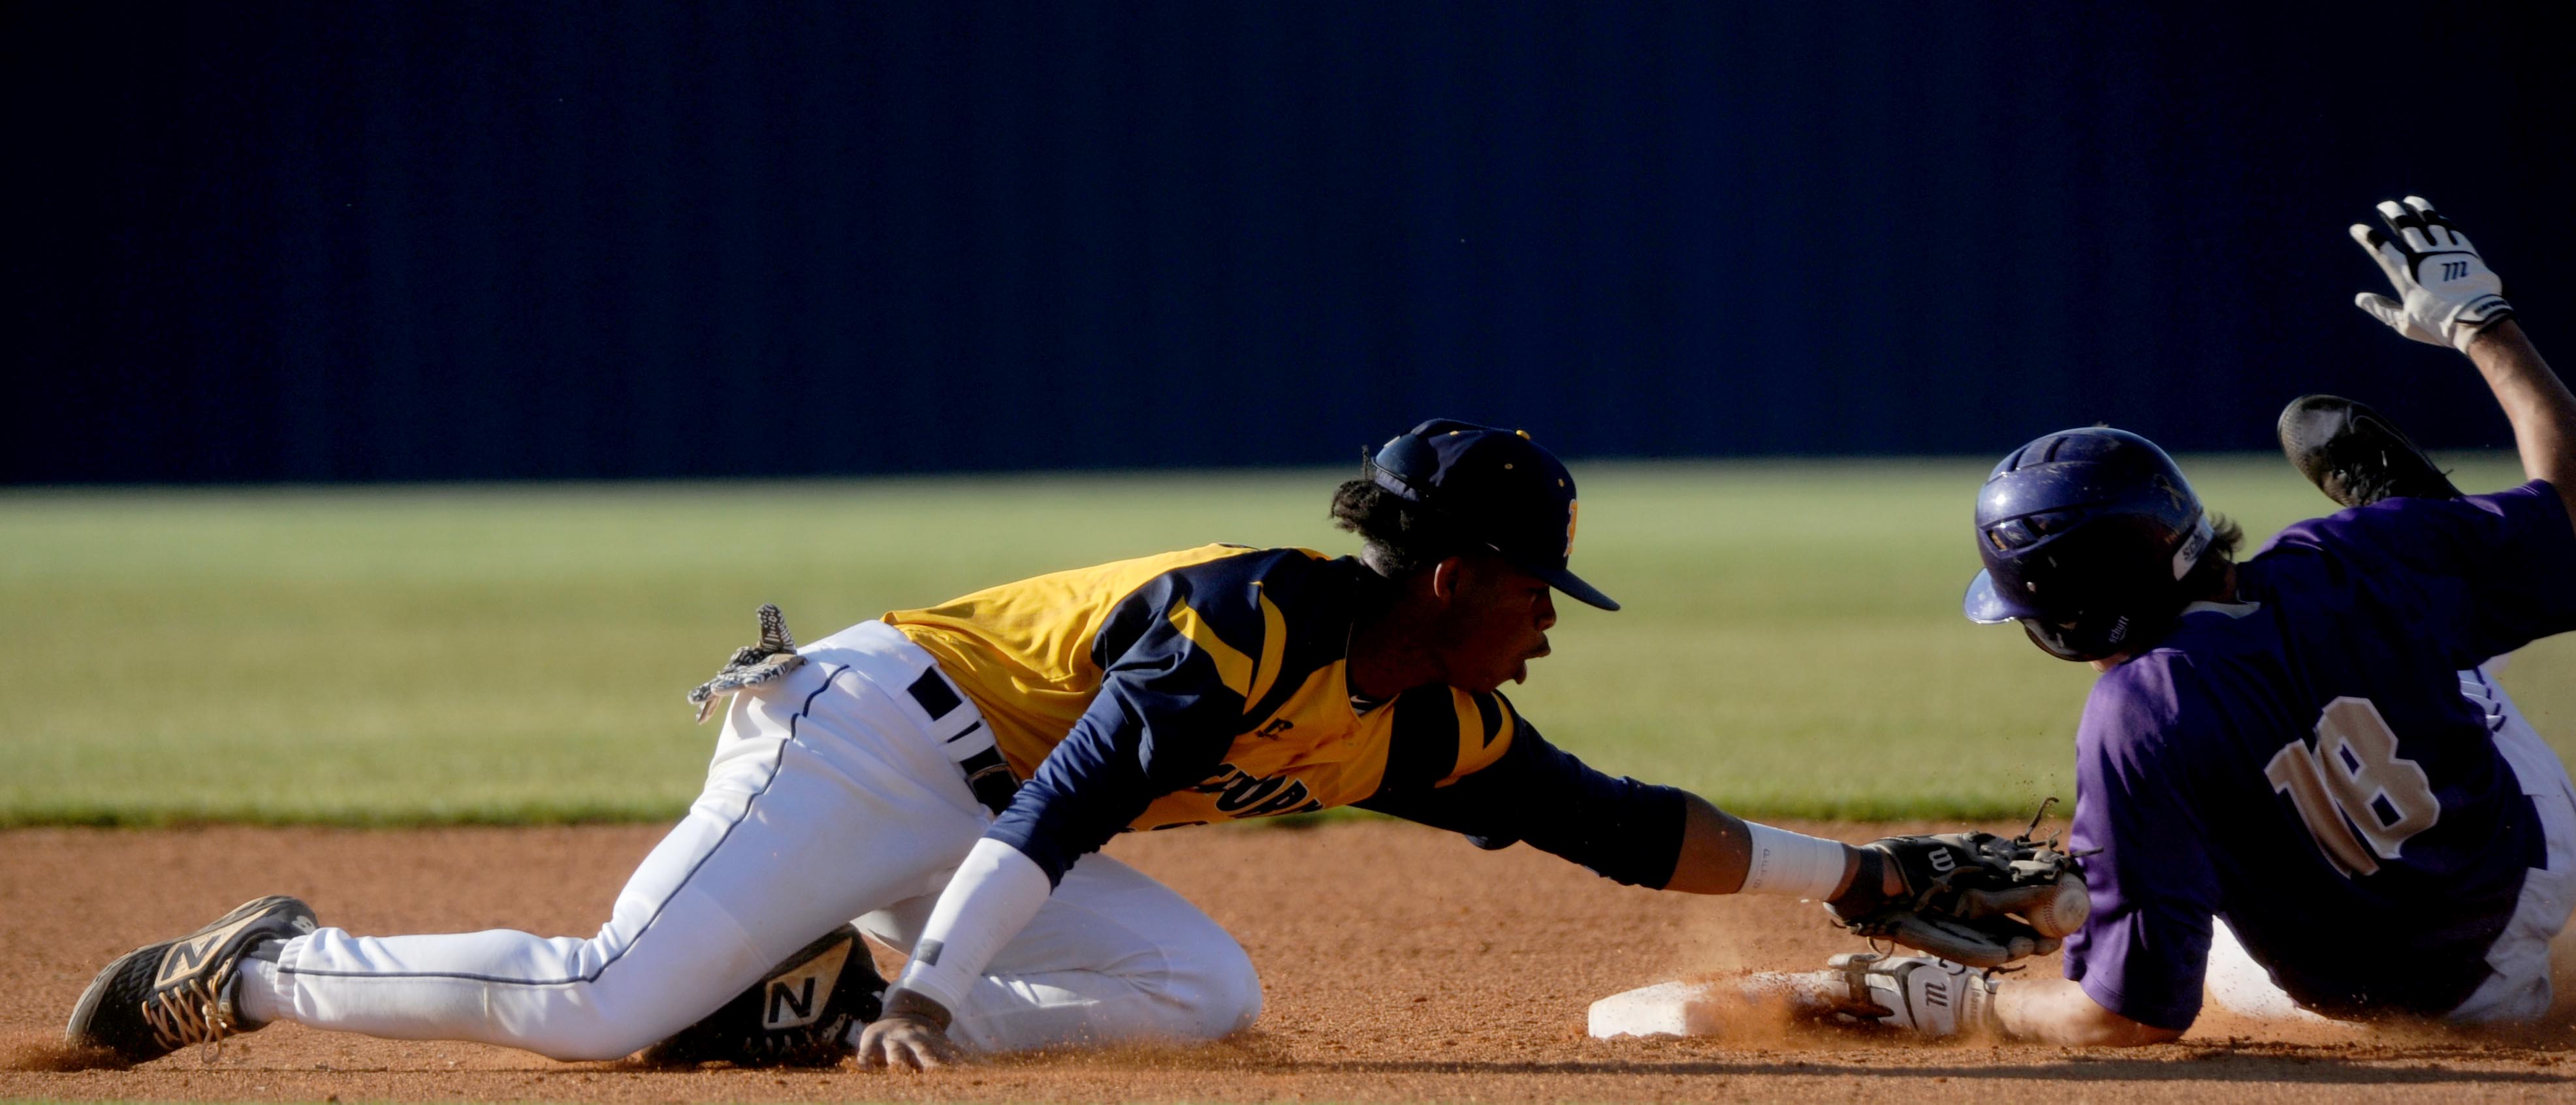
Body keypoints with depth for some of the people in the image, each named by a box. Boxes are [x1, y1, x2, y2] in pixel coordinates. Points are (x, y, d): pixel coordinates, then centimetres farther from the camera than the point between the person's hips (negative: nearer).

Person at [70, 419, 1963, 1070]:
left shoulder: (1439, 729, 9)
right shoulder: (1255, 615, -19)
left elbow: (1626, 827, 16)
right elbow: (1070, 802, -27)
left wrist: (1846, 871, 12)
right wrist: (938, 991, -34)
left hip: (976, 829, 9)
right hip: (878, 727, -9)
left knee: (1204, 991, -12)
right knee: (601, 1004, -20)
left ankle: (813, 1008, -8)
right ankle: (254, 971, -1)